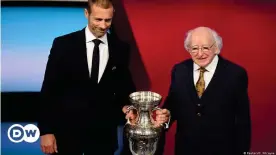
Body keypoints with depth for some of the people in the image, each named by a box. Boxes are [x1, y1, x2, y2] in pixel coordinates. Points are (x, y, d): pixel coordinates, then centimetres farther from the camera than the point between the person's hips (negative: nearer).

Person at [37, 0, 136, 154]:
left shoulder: (121, 48, 0)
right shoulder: (63, 44, -6)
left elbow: (124, 86, 8)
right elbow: (49, 89, -5)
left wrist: (127, 108, -12)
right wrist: (46, 130, -7)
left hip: (104, 133, 2)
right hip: (67, 131, -1)